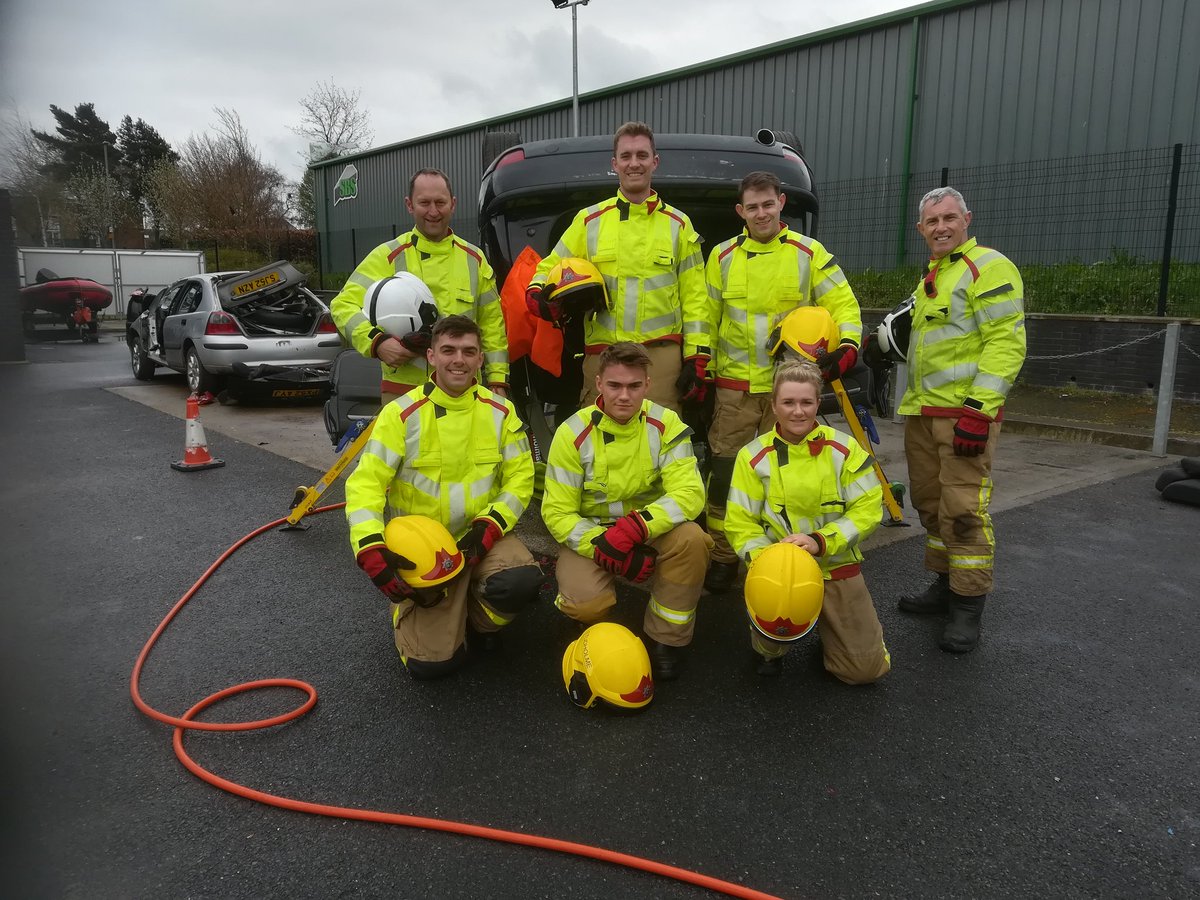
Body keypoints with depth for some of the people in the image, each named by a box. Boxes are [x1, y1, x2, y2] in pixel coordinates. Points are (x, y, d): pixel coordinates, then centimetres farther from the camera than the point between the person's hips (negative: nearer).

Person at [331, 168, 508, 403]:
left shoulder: (474, 259, 10)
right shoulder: (388, 256, 0)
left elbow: (492, 324, 12)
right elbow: (344, 305, -5)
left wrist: (498, 379, 4)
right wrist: (376, 342, -22)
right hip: (403, 391, -2)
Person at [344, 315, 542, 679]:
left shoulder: (500, 411, -1)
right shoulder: (402, 414, -10)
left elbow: (520, 476, 1)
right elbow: (365, 484, -13)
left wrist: (489, 527, -15)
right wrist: (372, 551, -27)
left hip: (481, 538, 2)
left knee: (523, 581, -30)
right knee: (431, 662, -12)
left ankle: (476, 618, 5)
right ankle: (411, 611, 24)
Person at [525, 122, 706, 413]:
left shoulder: (679, 224, 9)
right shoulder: (588, 220, 10)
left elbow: (694, 297, 8)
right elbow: (552, 266, 17)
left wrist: (697, 357, 0)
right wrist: (537, 292, -7)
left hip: (661, 353, 0)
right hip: (601, 352, 1)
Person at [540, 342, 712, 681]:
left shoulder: (665, 424, -12)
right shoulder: (574, 433, -14)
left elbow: (689, 493, -21)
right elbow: (558, 513, -12)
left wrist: (635, 527, -35)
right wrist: (604, 546, -27)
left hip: (651, 529, 2)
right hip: (588, 533, -1)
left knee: (691, 539, -30)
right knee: (587, 604, -29)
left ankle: (665, 639, -7)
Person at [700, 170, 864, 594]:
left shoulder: (809, 252, 1)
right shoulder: (723, 256, 4)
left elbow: (843, 303, 1)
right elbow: (705, 317, 9)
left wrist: (847, 343, -17)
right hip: (734, 386, 1)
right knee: (725, 472, 4)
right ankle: (722, 557, 18)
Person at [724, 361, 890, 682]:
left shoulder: (845, 449, -4)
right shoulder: (754, 456, -5)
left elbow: (868, 509, -7)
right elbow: (740, 523, -5)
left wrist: (821, 541, -21)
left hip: (837, 566, 1)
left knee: (866, 669, -1)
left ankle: (828, 622, 33)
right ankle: (770, 649, 6)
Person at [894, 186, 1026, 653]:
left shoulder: (988, 267, -8)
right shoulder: (930, 280, 20)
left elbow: (1007, 342, -16)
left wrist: (979, 409, -22)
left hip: (966, 412, -9)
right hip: (922, 412, 9)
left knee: (963, 508, -8)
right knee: (930, 503, 14)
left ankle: (968, 608, 2)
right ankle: (943, 585, 27)